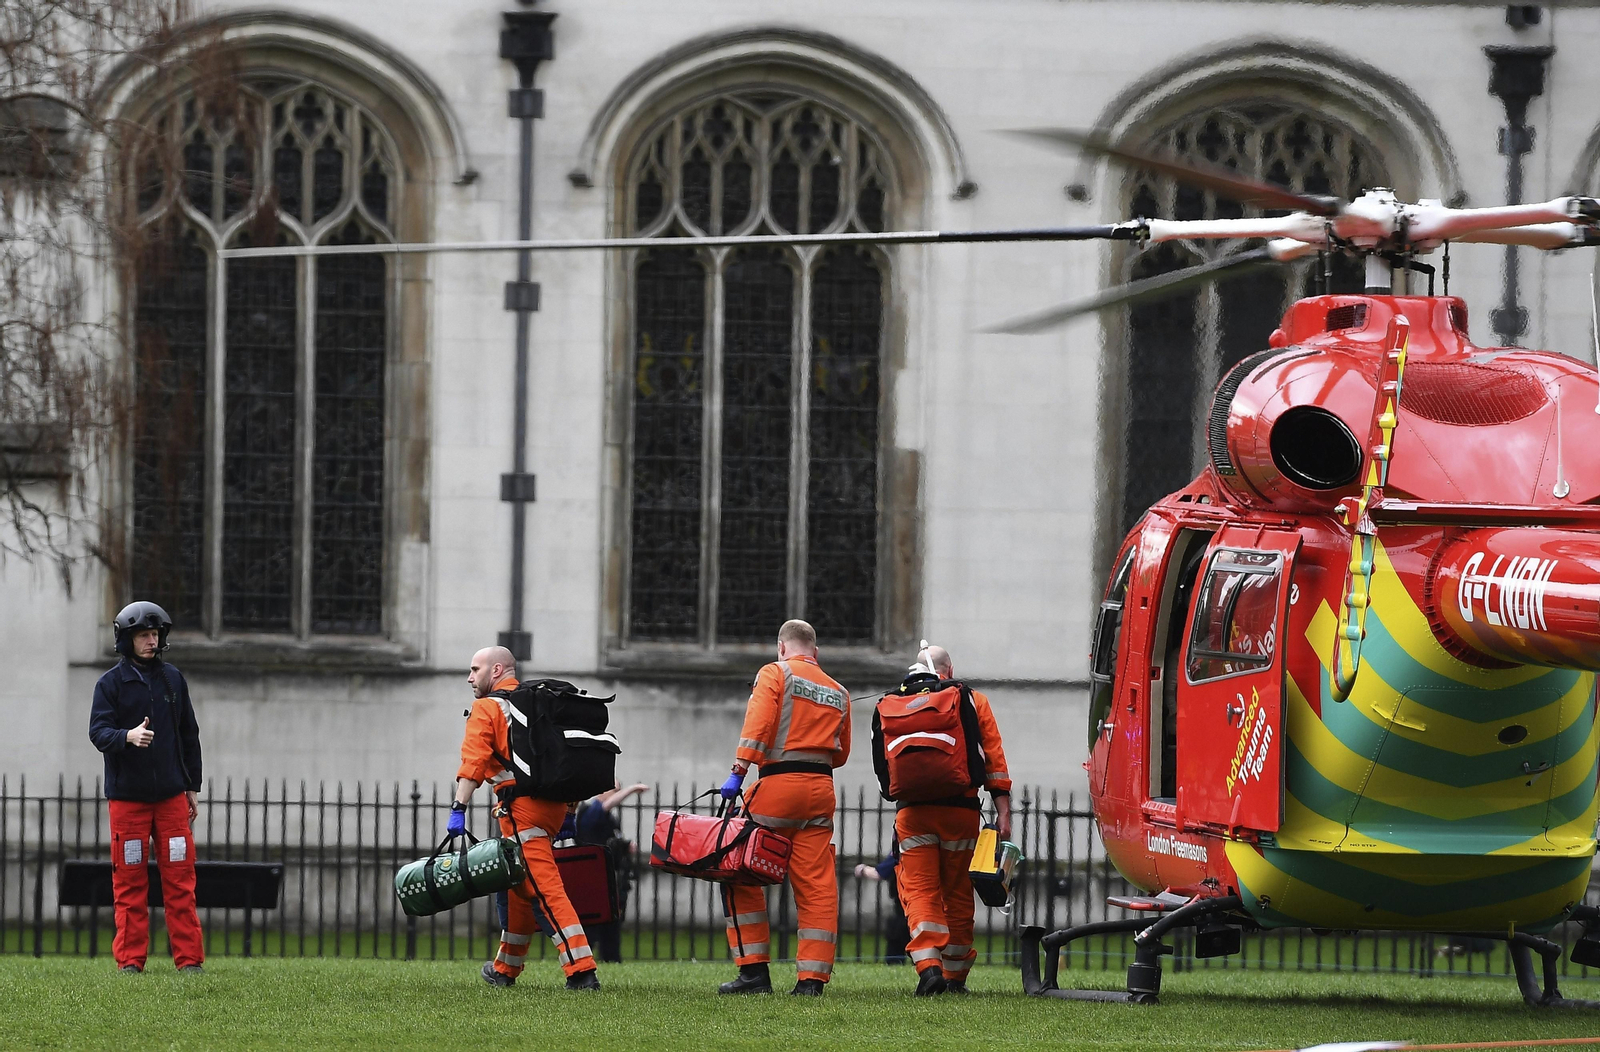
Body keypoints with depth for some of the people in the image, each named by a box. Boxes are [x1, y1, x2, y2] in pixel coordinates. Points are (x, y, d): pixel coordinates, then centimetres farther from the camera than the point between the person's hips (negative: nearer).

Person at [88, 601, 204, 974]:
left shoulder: (173, 680, 10)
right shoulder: (111, 684, 1)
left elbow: (189, 735, 15)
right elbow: (98, 731, -9)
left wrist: (193, 786, 13)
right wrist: (129, 736, -30)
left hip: (171, 796, 2)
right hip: (127, 796, -2)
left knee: (180, 880, -1)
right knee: (129, 881, 0)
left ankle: (189, 957, 2)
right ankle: (130, 959, 6)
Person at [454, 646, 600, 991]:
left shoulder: (486, 708, 0)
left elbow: (473, 762, -13)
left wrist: (459, 809, -18)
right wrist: (569, 813, 25)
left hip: (522, 806, -8)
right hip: (554, 804, 8)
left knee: (545, 890, -13)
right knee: (520, 887, 21)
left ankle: (581, 971, -23)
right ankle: (506, 969, 33)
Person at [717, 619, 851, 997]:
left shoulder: (775, 673, 3)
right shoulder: (838, 692, 18)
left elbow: (758, 724, -11)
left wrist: (739, 771, -16)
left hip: (779, 785, -5)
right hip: (821, 790, 5)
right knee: (817, 886, 4)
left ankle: (754, 971, -2)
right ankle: (812, 978, -1)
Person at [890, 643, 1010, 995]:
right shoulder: (974, 701, 7)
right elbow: (994, 760, 1)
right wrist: (1003, 813, 0)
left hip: (913, 810, 0)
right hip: (961, 809, 0)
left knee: (920, 891, -1)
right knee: (958, 894, 11)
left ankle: (929, 965, -22)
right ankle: (955, 975, 17)